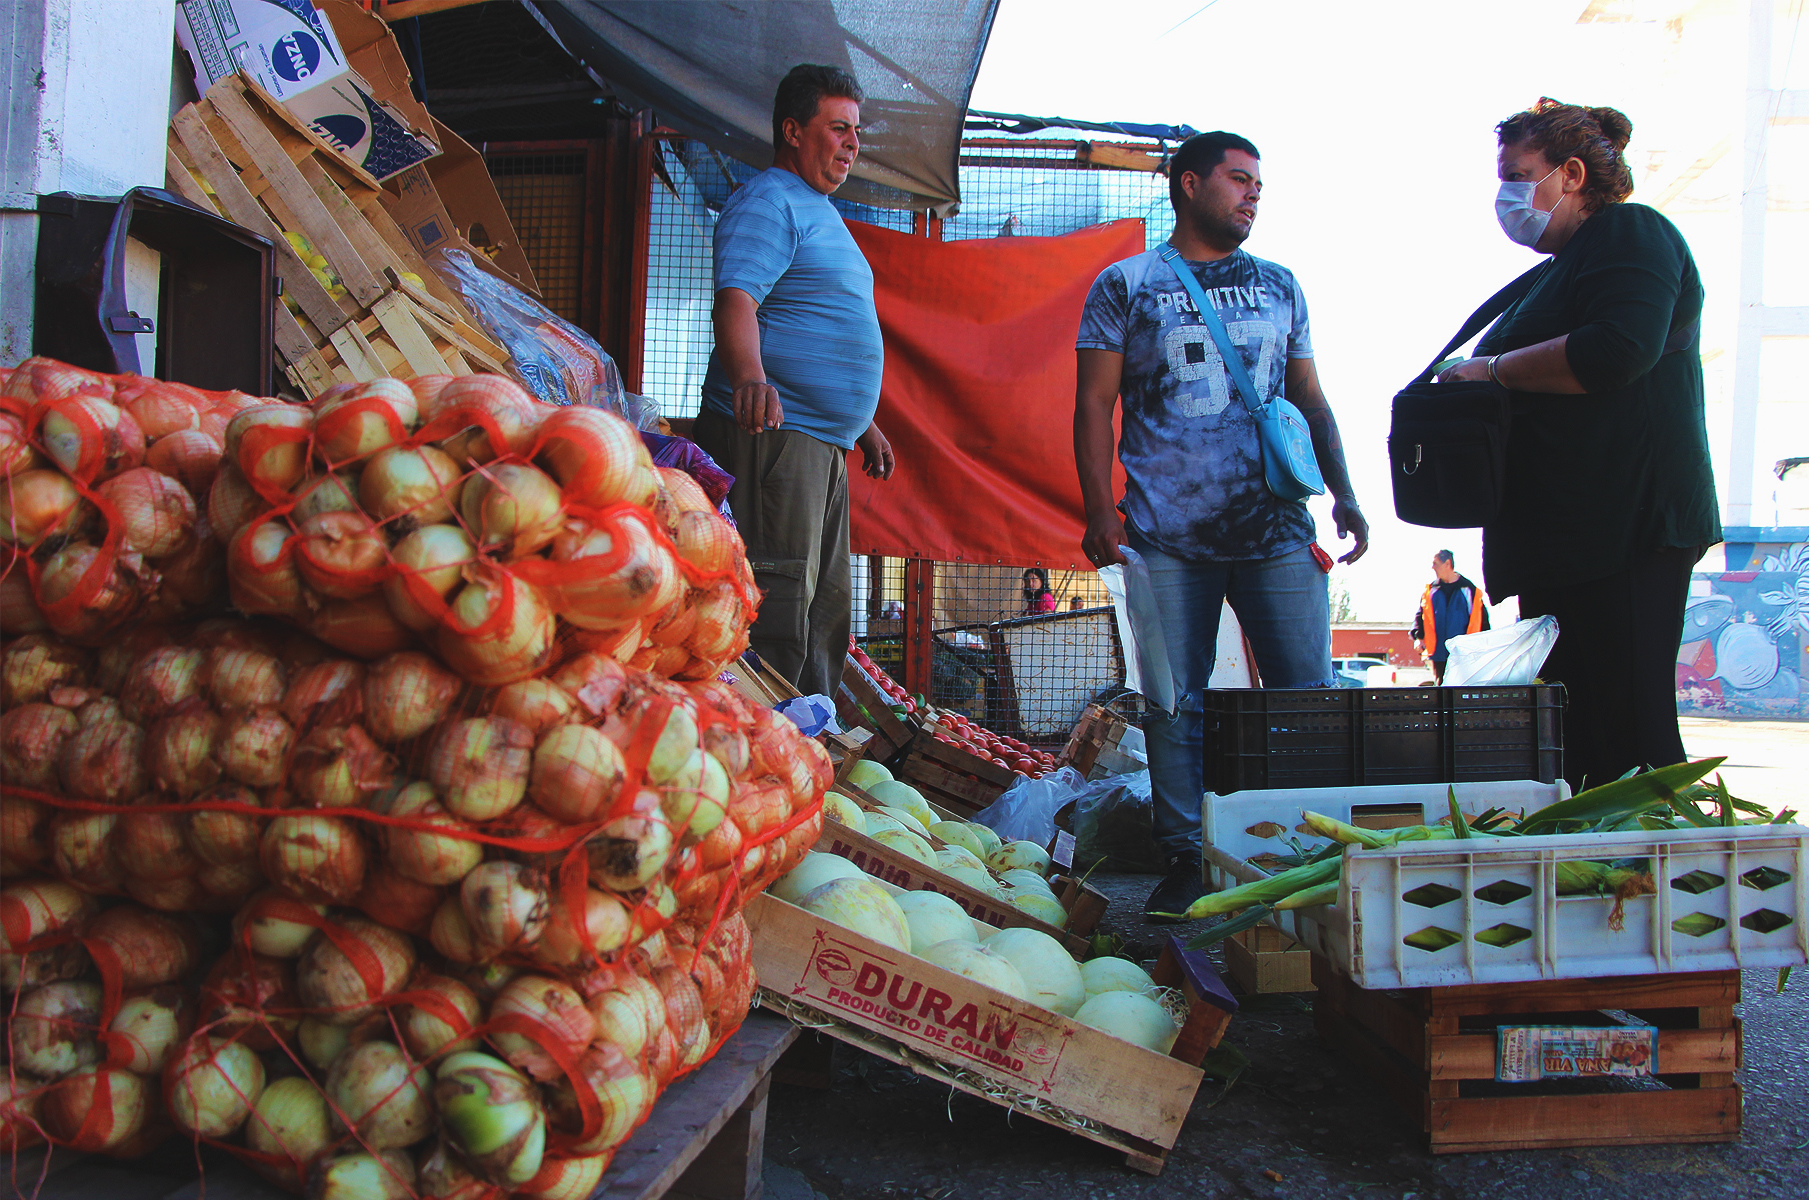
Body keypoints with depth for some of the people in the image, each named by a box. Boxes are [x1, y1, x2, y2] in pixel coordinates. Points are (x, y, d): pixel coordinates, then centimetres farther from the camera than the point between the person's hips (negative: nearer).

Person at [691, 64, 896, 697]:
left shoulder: (819, 212, 24)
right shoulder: (768, 202, -7)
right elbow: (736, 299, -23)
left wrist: (863, 425, 31)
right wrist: (749, 377, -42)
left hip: (825, 445, 10)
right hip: (772, 434, -10)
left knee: (825, 612, 13)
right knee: (777, 609, -12)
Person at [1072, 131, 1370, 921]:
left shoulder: (1279, 286, 18)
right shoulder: (1124, 286, 8)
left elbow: (1311, 400, 20)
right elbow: (1094, 406, 4)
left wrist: (1343, 494, 8)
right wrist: (1100, 509, -7)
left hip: (1275, 529, 3)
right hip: (1167, 536, -2)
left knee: (1310, 695, -2)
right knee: (1173, 703, 1)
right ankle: (1185, 860, 11)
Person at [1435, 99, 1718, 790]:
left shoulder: (1630, 232, -3)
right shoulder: (1560, 268, 26)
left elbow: (1619, 349, -22)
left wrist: (1493, 369, -12)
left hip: (1625, 533, -10)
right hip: (1561, 539, 10)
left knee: (1629, 734, -10)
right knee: (1567, 736, 8)